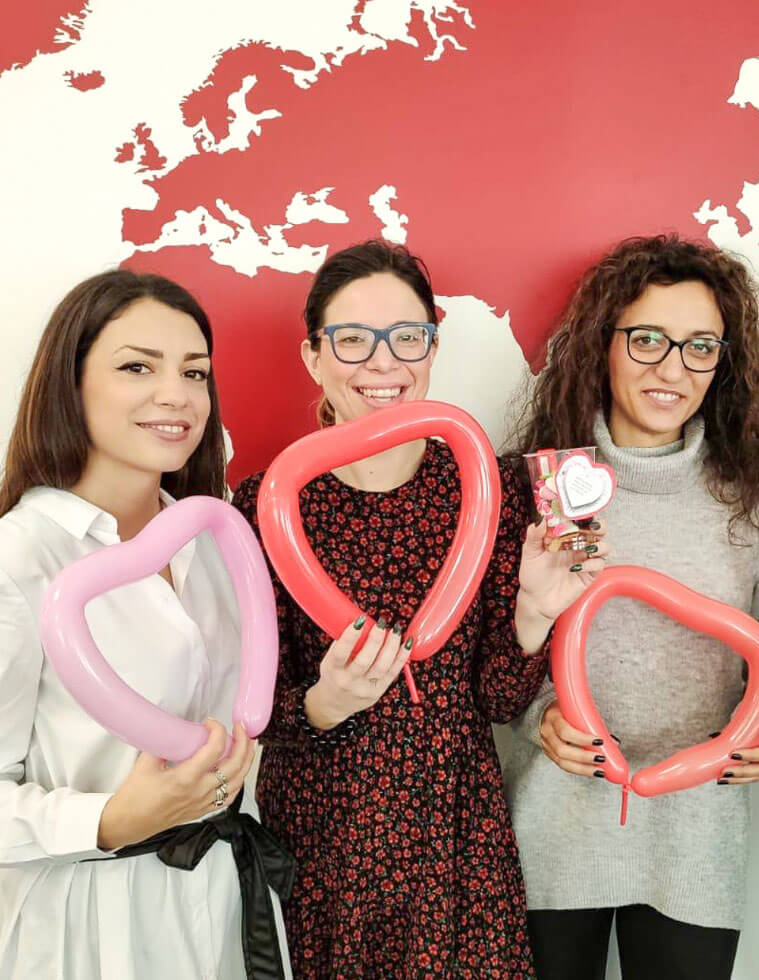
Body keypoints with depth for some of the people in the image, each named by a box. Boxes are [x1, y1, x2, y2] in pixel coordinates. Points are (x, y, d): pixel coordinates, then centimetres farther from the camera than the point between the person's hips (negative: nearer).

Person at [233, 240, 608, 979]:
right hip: (318, 835, -1)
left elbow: (498, 700, -4)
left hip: (457, 832, 1)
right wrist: (326, 705, -26)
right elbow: (259, 709, -6)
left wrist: (533, 617, -22)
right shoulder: (266, 504, -11)